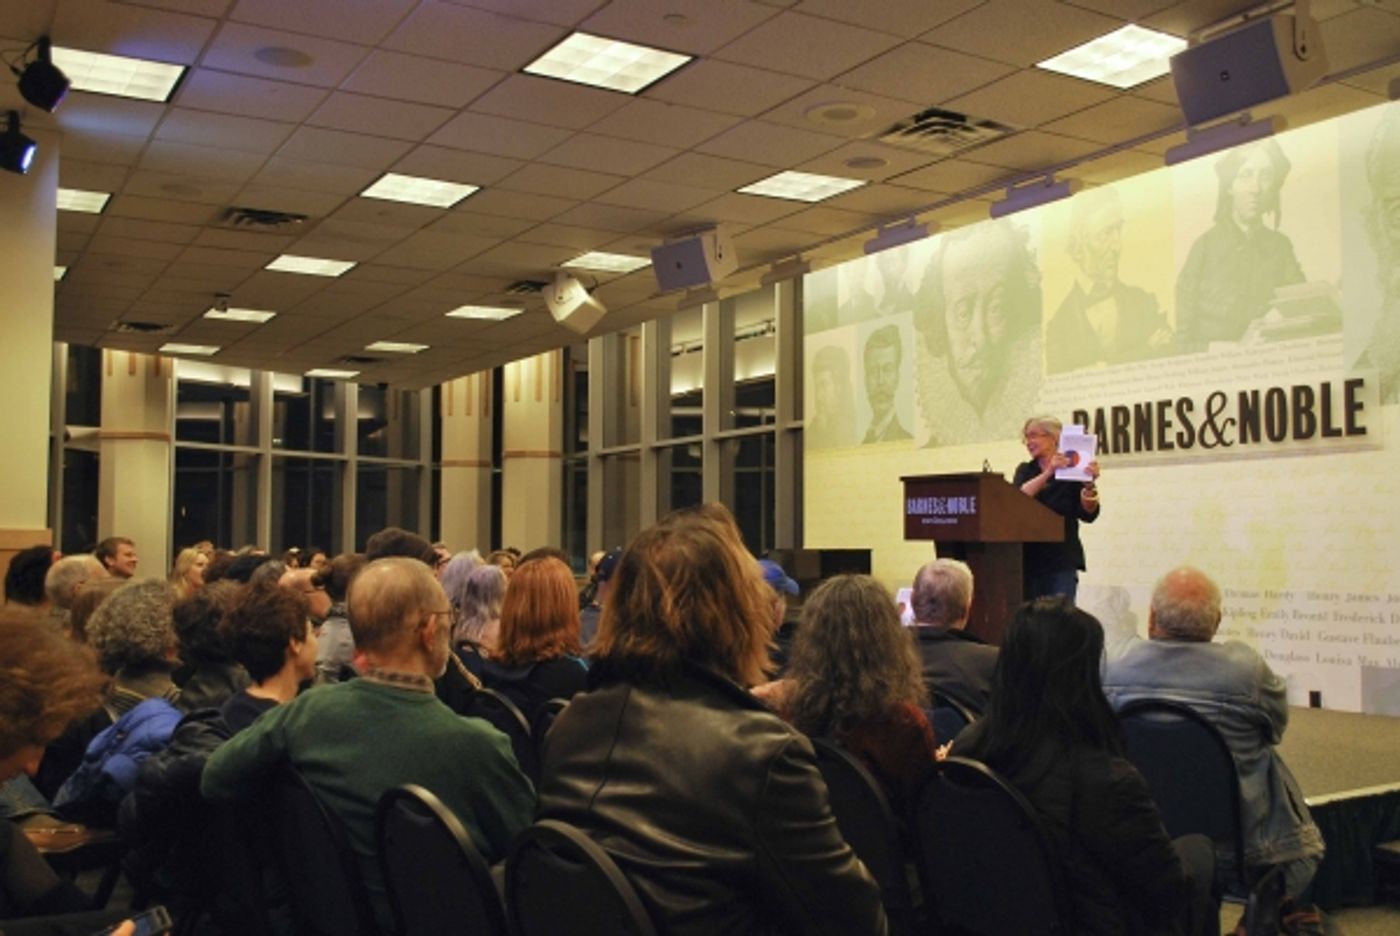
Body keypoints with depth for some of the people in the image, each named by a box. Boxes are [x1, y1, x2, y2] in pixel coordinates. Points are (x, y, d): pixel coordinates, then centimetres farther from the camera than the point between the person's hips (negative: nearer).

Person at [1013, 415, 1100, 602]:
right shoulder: (1025, 470, 11)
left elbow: (1088, 514, -6)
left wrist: (1089, 485, -24)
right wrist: (1048, 473, -22)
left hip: (1062, 560, -3)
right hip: (1029, 559, 3)